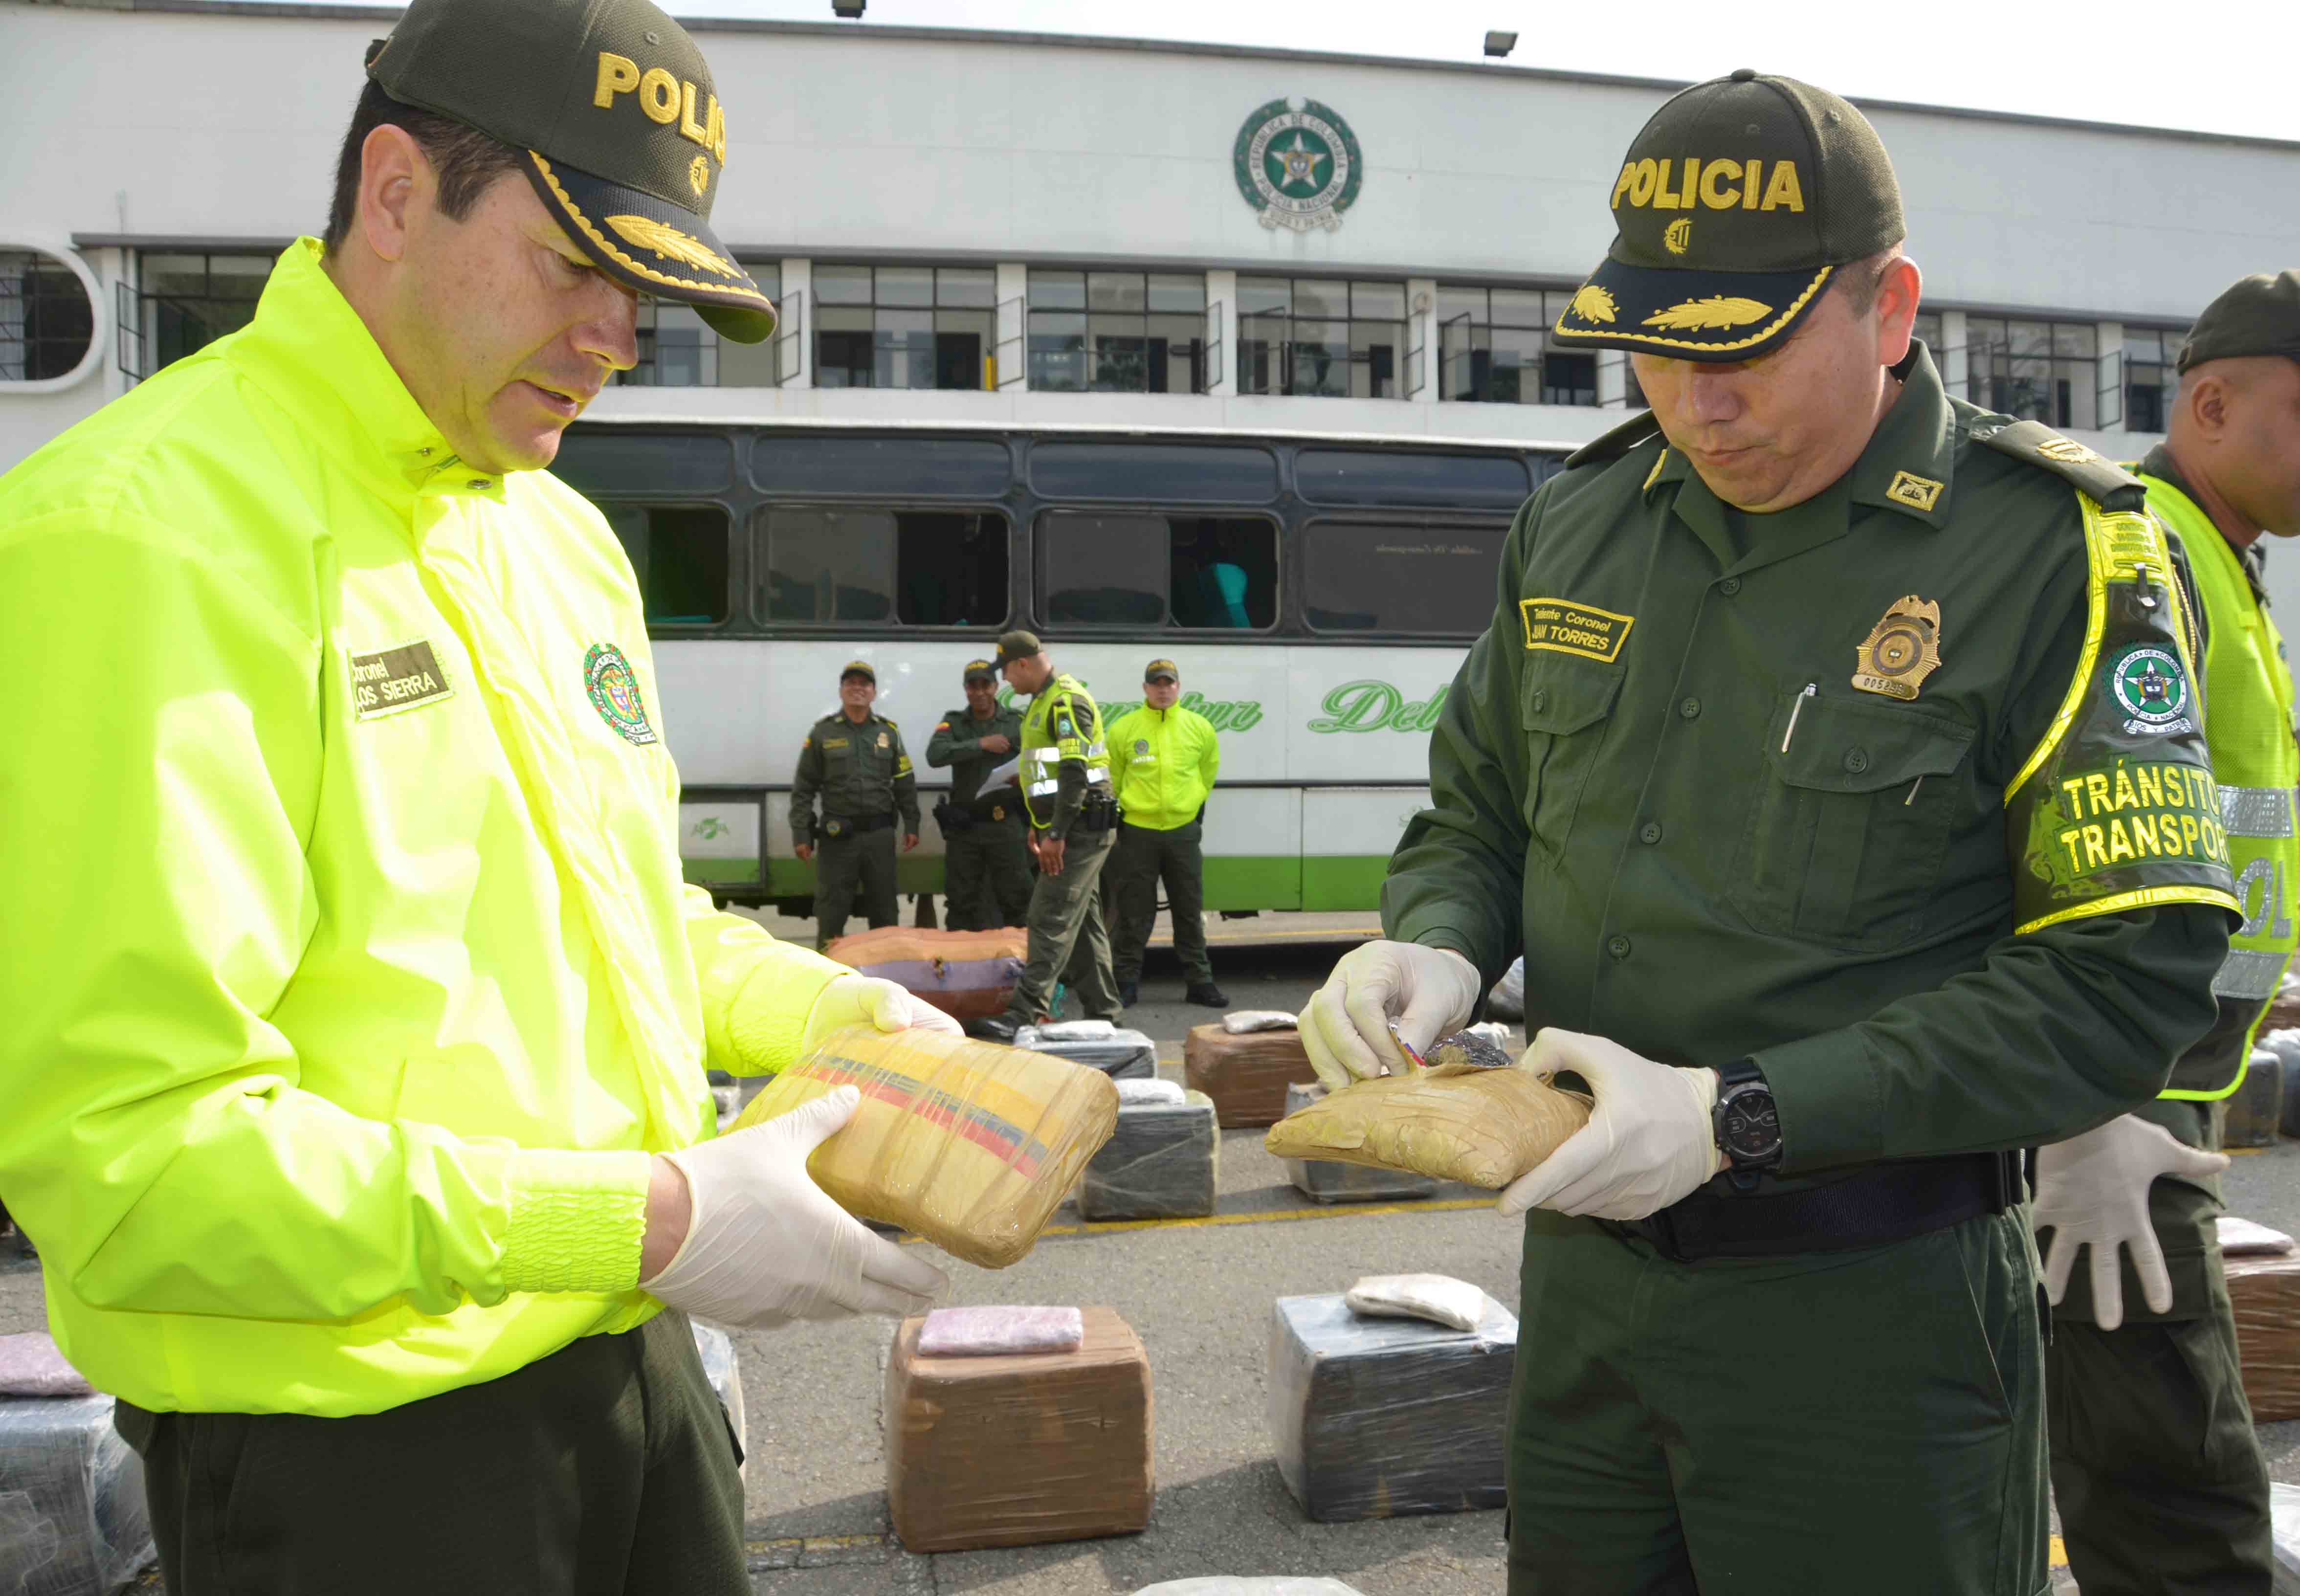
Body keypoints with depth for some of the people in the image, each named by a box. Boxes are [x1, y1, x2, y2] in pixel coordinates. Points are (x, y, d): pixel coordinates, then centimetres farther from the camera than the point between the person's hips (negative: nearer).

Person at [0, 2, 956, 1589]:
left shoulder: (562, 536, 10)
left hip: (630, 1350, 8)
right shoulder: (149, 530, -19)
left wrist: (830, 1014, 1)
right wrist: (648, 1223, -26)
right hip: (351, 1452, -8)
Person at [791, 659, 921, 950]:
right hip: (838, 836, -2)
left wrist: (911, 825, 6)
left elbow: (905, 783, 13)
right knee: (832, 909, 0)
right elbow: (803, 789, 2)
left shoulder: (889, 732, 9)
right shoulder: (822, 733, 2)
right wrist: (800, 834, -4)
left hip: (880, 834, 2)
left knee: (885, 908, 9)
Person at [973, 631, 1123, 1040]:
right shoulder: (1046, 701, 17)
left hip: (1080, 829, -10)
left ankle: (1026, 1013, -17)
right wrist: (1039, 826, 23)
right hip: (1076, 831, 10)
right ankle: (1102, 1013, 18)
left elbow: (1076, 772, -23)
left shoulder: (1067, 700, -15)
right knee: (1083, 922, 12)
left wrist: (1056, 834, -24)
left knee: (1051, 919, -14)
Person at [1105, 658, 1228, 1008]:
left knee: (1190, 912, 8)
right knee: (1132, 914, 2)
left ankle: (1200, 982, 16)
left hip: (1183, 831, 2)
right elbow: (1111, 779, 8)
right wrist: (1120, 811, 8)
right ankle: (1126, 982, 11)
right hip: (1137, 831, -2)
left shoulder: (1200, 728, 3)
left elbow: (1208, 772, 18)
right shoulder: (1124, 728, -3)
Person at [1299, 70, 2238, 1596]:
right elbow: (1476, 811, 14)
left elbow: (2132, 972, -16)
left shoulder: (2058, 555, -12)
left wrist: (1741, 1119, -22)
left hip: (1864, 1312, -5)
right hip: (1582, 1276, 5)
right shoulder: (1584, 519, 3)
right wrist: (1432, 951, -9)